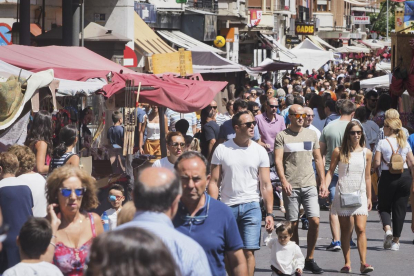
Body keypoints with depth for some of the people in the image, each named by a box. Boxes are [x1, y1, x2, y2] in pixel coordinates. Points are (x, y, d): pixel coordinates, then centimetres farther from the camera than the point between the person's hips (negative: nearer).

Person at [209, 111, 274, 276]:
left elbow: (266, 185, 3)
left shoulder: (259, 151, 3)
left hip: (251, 207, 0)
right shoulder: (222, 150, 1)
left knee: (248, 251, -8)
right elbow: (214, 182, 1)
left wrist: (269, 213, -3)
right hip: (227, 207, 0)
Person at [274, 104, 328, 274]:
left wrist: (323, 182, 11)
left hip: (309, 184, 3)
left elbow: (318, 159, 17)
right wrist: (283, 180, -20)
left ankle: (310, 259, 5)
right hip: (291, 186, -3)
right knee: (293, 224, 1)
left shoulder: (311, 134, 13)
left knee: (314, 221, -7)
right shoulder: (282, 136, 1)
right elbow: (278, 160, -7)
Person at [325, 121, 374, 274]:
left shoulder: (366, 153, 7)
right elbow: (330, 171, 4)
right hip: (343, 194, 0)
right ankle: (347, 263, 9)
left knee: (361, 228, -12)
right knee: (346, 230, 4)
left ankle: (363, 263, -17)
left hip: (360, 195, 1)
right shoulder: (339, 152, 1)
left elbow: (367, 177, 13)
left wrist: (369, 197, 14)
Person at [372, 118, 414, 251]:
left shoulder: (382, 143, -8)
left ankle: (387, 229, -15)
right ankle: (396, 241, 8)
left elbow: (376, 163, -10)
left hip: (388, 177, -3)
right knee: (400, 209, 8)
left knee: (384, 206, 13)